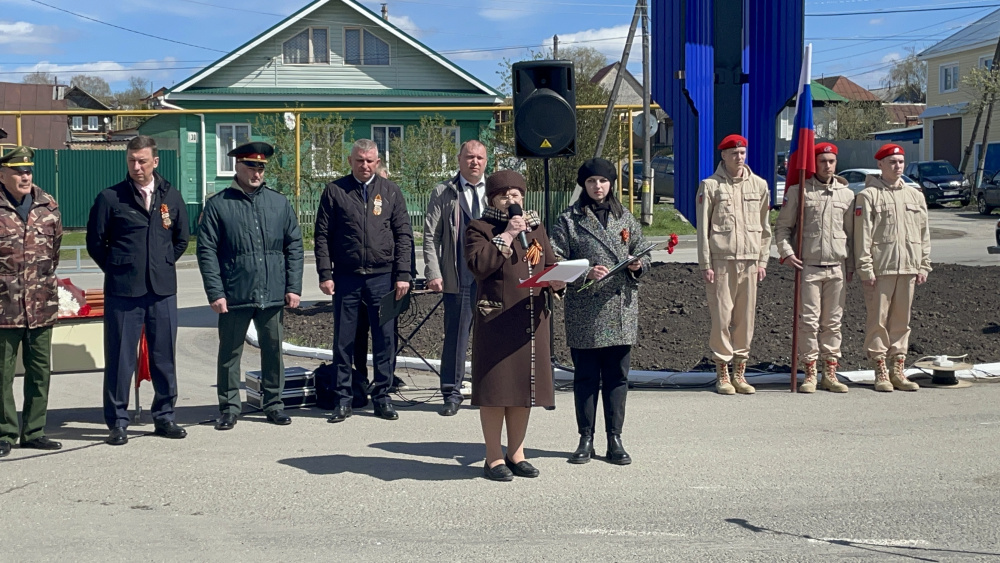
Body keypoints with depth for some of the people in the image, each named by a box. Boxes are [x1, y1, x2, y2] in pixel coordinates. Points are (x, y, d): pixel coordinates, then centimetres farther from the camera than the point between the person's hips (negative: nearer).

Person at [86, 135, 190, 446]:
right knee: (120, 358, 0)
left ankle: (164, 417, 19)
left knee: (164, 357, 7)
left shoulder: (171, 197, 9)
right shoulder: (110, 198, -1)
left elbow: (181, 239, 19)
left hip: (162, 290, 3)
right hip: (122, 291, -3)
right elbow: (95, 242, 5)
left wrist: (163, 266, 12)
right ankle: (117, 422, 9)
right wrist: (118, 269, 4)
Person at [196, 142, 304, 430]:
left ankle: (273, 404, 22)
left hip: (273, 295, 2)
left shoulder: (280, 203, 8)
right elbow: (206, 251, -2)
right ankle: (229, 407, 17)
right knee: (229, 353, 6)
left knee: (273, 351, 9)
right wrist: (215, 292, -9)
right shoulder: (218, 204, 0)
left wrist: (294, 287, 1)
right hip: (234, 296, -2)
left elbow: (294, 246, 8)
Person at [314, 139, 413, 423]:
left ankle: (382, 397, 14)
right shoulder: (334, 191, 4)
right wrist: (325, 274, -4)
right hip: (346, 277, -1)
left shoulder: (391, 191, 8)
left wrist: (402, 275, -1)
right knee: (343, 340, 3)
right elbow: (322, 235, 3)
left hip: (382, 277, 1)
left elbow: (403, 235, 7)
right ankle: (344, 399, 12)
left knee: (384, 339, 4)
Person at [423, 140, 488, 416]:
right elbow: (430, 236, 3)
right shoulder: (443, 193, 6)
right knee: (455, 336, 0)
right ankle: (452, 393, 11)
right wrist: (433, 273, -7)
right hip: (459, 277, -2)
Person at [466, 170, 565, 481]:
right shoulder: (479, 229, 0)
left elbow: (551, 265, 15)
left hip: (531, 320, 5)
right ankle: (494, 457, 9)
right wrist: (506, 236, -16)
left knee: (525, 386, 10)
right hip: (496, 320, -5)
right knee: (495, 388, -2)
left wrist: (553, 281, -7)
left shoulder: (536, 228, 16)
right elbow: (478, 264, -17)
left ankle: (516, 453, 22)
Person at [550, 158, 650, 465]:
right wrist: (585, 273, -17)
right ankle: (586, 439, 13)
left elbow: (643, 254, 18)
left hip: (621, 309, 2)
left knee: (617, 376, 5)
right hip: (584, 310, -2)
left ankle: (615, 439, 13)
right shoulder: (569, 220, 2)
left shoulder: (625, 218, 13)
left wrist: (638, 264, -5)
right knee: (585, 376, 4)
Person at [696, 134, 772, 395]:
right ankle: (722, 374, 6)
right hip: (721, 260, -3)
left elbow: (765, 227, 15)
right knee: (722, 317, -4)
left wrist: (762, 260, 9)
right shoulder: (710, 185, 2)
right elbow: (703, 228, 0)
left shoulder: (759, 185, 11)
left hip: (749, 261, 3)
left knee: (746, 317, 5)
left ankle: (740, 372, 14)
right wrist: (705, 264, -5)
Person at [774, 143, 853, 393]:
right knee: (809, 321, -3)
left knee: (833, 322, 6)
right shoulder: (798, 191, 2)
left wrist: (851, 265, 12)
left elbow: (851, 233, 16)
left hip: (837, 267, 3)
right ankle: (810, 373, 5)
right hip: (808, 266, -3)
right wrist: (786, 252, -8)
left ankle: (830, 373, 13)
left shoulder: (847, 194, 11)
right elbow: (782, 226, 6)